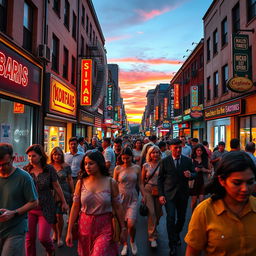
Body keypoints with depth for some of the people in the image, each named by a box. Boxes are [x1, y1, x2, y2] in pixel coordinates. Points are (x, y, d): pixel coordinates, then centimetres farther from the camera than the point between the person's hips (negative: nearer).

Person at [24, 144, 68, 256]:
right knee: (29, 237, 8)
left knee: (43, 237, 0)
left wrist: (64, 202, 5)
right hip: (30, 208, 2)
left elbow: (56, 186, 0)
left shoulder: (49, 169, -7)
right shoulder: (26, 170, -3)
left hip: (46, 208, -2)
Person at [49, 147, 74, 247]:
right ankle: (55, 233, 35)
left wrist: (73, 193, 4)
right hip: (51, 194, 2)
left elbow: (70, 180, 4)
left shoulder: (66, 166, -1)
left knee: (59, 215, -3)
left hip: (63, 193, -2)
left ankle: (59, 237, 18)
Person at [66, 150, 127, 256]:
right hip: (85, 226, 3)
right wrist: (69, 231, 0)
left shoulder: (111, 183, -8)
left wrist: (123, 229, 3)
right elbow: (75, 208, 0)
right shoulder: (81, 182, -3)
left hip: (104, 227, -2)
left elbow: (118, 207, -2)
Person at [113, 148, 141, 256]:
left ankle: (132, 241, 23)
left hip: (132, 198, 0)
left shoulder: (137, 168, -1)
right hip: (120, 198, 0)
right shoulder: (118, 168, -4)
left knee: (131, 224, -9)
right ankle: (125, 245, 32)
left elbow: (139, 184, 7)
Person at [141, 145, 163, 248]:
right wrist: (143, 192, 3)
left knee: (158, 212, 12)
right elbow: (142, 180, 6)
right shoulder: (146, 165, -2)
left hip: (160, 191, 1)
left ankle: (153, 228, 43)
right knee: (151, 212, -5)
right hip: (148, 190, -1)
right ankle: (152, 237, 9)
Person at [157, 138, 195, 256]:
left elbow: (194, 174, 8)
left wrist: (190, 175, -17)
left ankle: (176, 235, 43)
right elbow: (160, 179, -1)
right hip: (169, 194, -2)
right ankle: (173, 244, 8)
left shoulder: (188, 160, 1)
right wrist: (161, 194, -7)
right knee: (171, 218, -9)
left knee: (181, 218, 15)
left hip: (183, 194, 3)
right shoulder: (165, 161, -4)